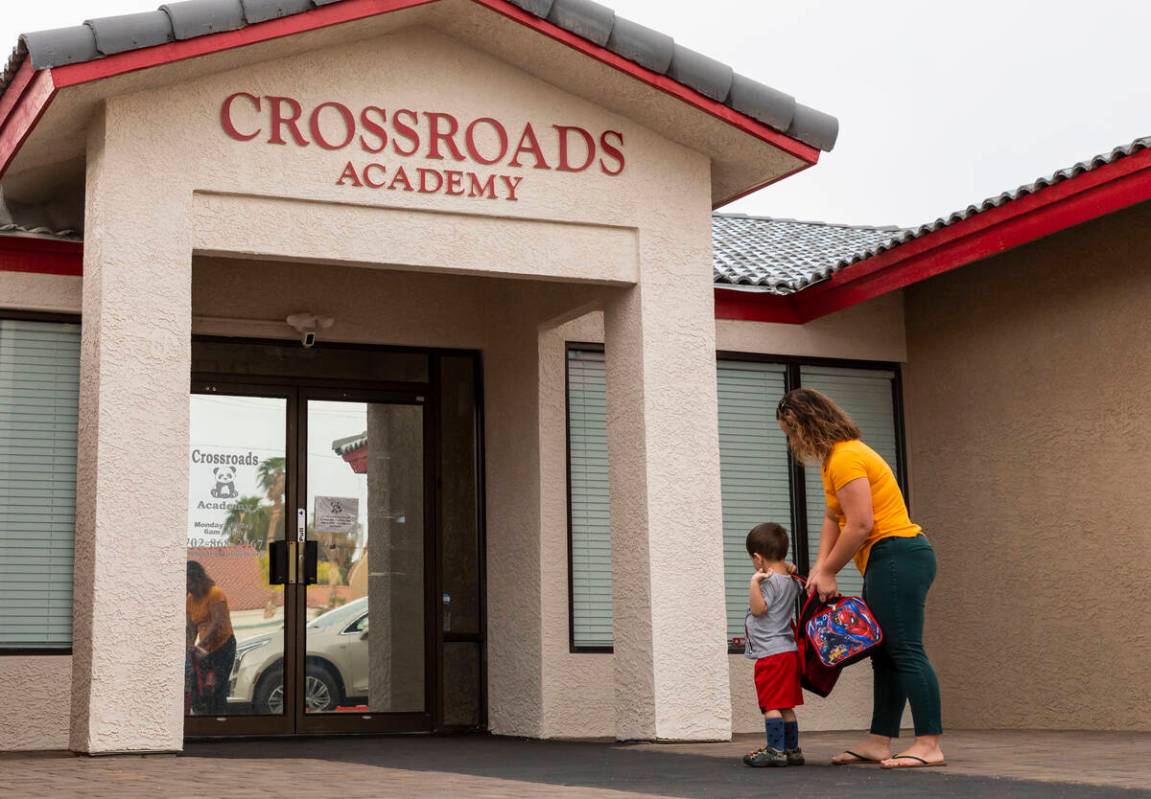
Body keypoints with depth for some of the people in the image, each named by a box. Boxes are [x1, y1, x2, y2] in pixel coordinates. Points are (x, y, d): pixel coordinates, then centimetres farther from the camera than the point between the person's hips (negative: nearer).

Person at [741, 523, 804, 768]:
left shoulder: (769, 581, -14)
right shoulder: (791, 581, 13)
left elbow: (758, 608, -21)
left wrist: (754, 582, -22)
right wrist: (789, 571, 22)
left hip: (771, 653, -9)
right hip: (789, 650, 9)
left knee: (771, 704, -7)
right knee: (786, 706, 13)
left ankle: (775, 749, -8)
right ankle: (792, 749, 16)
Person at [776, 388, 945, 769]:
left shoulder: (846, 458, -15)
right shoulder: (836, 457, 19)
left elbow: (860, 525, -20)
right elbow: (833, 519, 16)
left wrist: (828, 572, -10)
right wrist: (820, 568, 4)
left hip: (897, 557, -11)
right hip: (888, 563, 11)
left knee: (905, 651, -12)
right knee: (886, 654, 11)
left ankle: (929, 744, -13)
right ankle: (879, 741, 15)